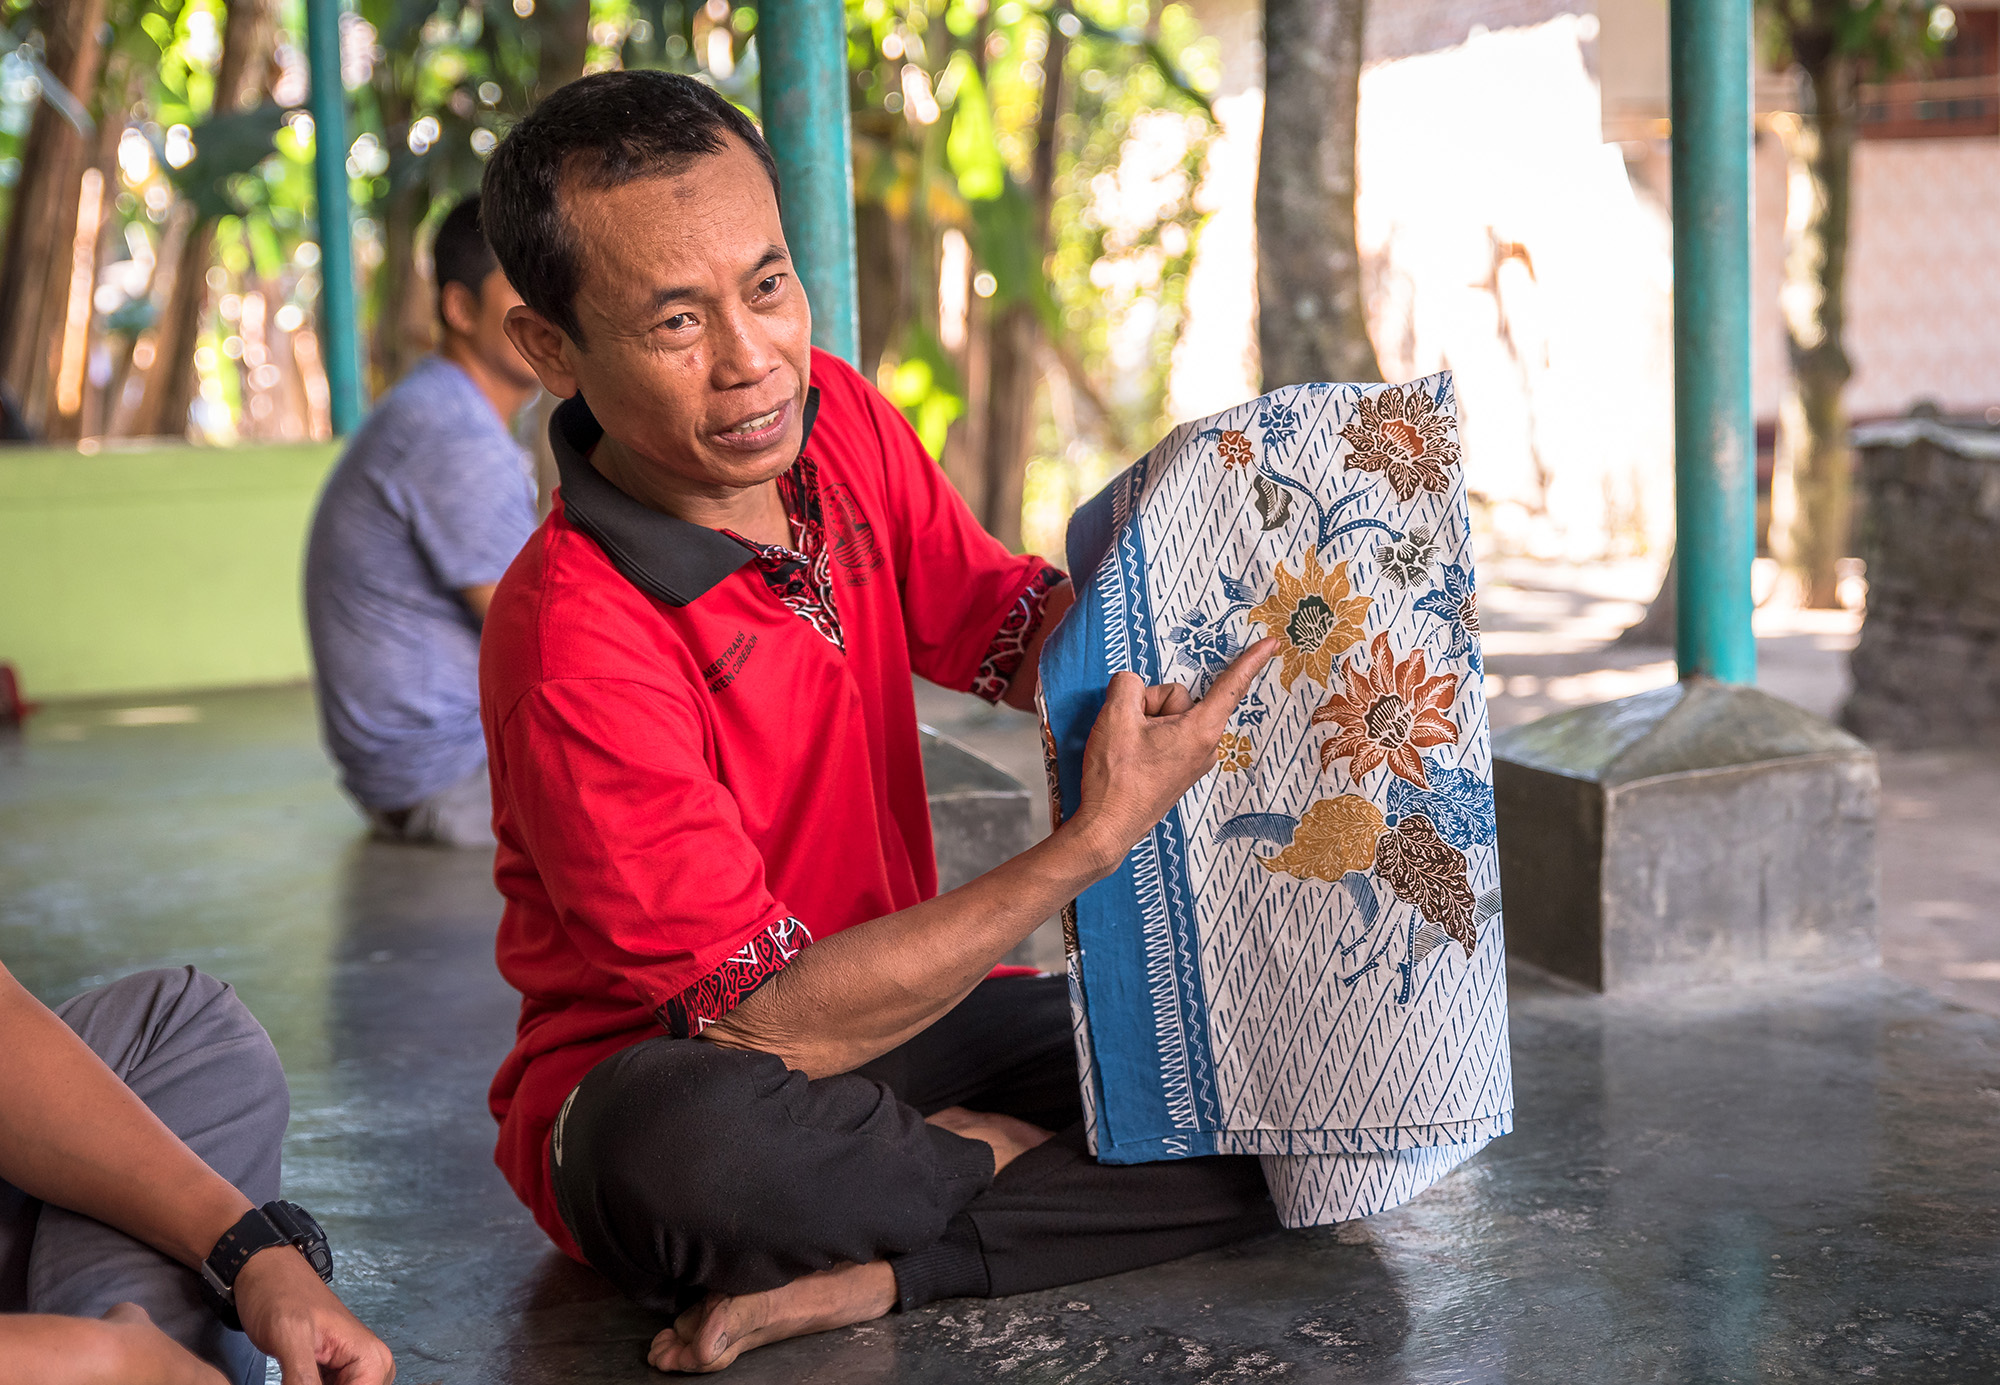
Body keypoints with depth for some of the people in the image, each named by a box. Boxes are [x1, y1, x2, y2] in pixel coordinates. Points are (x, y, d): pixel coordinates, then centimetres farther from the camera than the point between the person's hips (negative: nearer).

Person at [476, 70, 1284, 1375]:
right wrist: (1097, 839, -26)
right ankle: (1011, 1164, -12)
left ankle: (873, 1268, -16)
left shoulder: (834, 417, -5)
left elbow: (1013, 628, 9)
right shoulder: (572, 645, -27)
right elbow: (772, 1022, -26)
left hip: (902, 1010, 6)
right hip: (680, 1078, -6)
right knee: (689, 1145, -42)